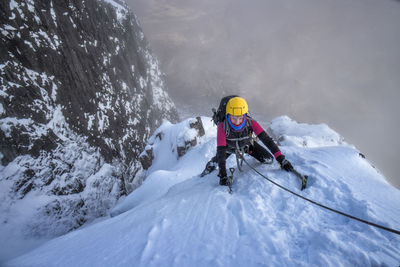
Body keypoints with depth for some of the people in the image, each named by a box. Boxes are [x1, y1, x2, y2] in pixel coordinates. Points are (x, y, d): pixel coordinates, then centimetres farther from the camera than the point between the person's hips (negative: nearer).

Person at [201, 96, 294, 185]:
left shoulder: (251, 123, -36)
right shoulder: (222, 126, -40)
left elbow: (266, 139, -36)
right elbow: (221, 151, -41)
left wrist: (281, 159, -43)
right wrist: (223, 175, -46)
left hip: (247, 145, 1)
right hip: (229, 146, -1)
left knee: (268, 159, -12)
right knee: (213, 164, -13)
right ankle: (208, 170, 25)